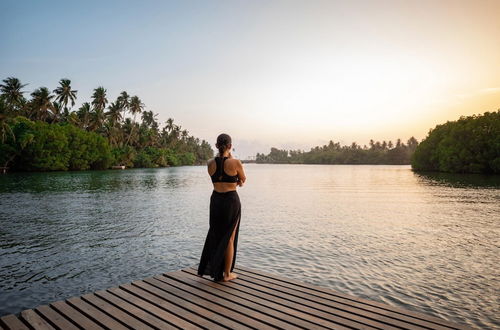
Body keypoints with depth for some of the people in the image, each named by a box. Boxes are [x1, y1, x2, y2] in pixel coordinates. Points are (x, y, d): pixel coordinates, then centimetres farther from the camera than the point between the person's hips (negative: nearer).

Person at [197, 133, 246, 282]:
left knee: (214, 234, 21)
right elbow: (243, 180, 3)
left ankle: (209, 268, 31)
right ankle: (227, 274, 20)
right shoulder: (235, 162, -15)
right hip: (231, 200, -4)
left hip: (216, 200, 4)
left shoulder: (210, 163, -2)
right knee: (229, 237, 9)